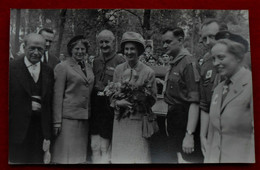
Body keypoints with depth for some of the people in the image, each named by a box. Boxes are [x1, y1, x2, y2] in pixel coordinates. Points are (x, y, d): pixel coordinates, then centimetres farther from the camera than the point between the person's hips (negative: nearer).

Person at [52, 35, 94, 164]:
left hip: (85, 117, 6)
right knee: (66, 154, -1)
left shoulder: (88, 67, 13)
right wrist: (57, 122, -10)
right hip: (68, 117, -6)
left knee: (80, 153, 12)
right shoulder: (62, 67, -4)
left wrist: (89, 114, 10)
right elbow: (57, 95, -7)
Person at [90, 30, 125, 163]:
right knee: (94, 147, 12)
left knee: (105, 148, 6)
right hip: (95, 106, 6)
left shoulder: (120, 61, -7)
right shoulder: (96, 61, 13)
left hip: (110, 107, -5)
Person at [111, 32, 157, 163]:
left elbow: (152, 99, 0)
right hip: (120, 120, 3)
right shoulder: (118, 70, 4)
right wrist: (118, 102, -12)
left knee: (139, 156, 0)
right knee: (120, 156, 9)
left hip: (138, 120, -3)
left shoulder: (148, 72, -4)